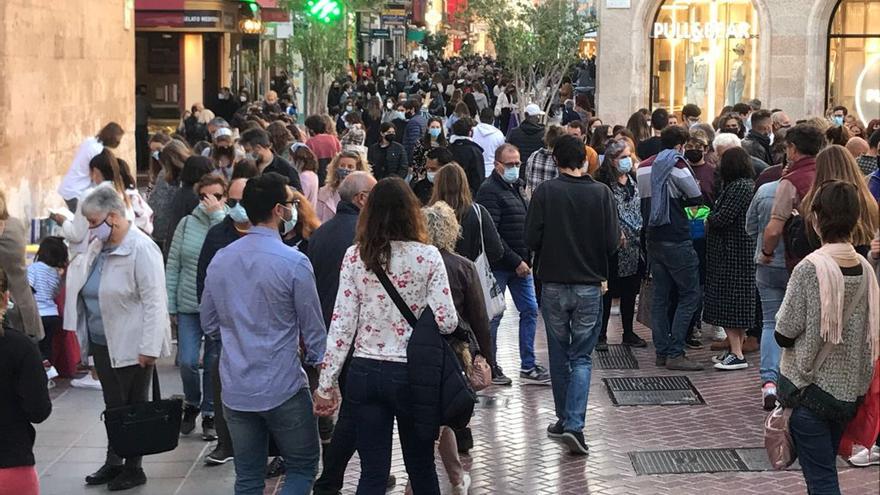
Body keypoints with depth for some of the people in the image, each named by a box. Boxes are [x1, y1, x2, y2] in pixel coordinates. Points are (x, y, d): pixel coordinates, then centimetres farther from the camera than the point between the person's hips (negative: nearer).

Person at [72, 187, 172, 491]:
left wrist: (149, 348, -22)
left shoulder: (141, 249, -17)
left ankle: (133, 469, 15)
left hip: (131, 346, -7)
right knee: (113, 406, 15)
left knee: (133, 407, 4)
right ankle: (113, 463, 25)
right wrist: (86, 339, 15)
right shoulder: (97, 247, 8)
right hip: (103, 343, 7)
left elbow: (154, 301, -19)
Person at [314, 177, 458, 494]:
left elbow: (342, 323, -4)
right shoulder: (427, 257, -9)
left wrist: (326, 383, 1)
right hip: (413, 373, -2)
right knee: (421, 466, 15)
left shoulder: (355, 256, -3)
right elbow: (446, 322, -11)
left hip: (364, 373, 2)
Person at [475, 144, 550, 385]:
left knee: (530, 310, 8)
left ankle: (528, 367, 14)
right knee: (493, 315, 1)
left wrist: (526, 259, 10)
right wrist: (516, 261, -20)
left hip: (520, 263, 9)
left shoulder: (516, 187, 14)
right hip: (498, 265, -9)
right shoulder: (490, 191, -15)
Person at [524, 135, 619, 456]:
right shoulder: (601, 193, -7)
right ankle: (574, 425, -9)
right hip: (589, 285, 0)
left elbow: (531, 239, -9)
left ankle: (563, 420, 26)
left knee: (559, 354, 17)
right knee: (582, 357, 6)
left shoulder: (545, 192, -8)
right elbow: (613, 241, -7)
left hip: (553, 283, 1)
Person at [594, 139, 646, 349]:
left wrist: (642, 231, 4)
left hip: (635, 245, 6)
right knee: (607, 290, -1)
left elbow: (641, 207, 15)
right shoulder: (603, 182, -10)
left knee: (630, 291, 13)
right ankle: (601, 335, 6)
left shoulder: (634, 179, 10)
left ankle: (629, 332, 23)